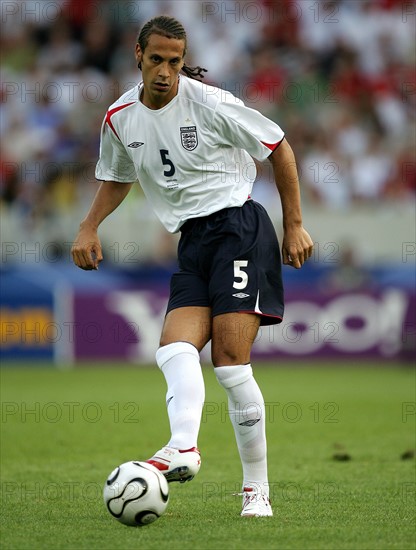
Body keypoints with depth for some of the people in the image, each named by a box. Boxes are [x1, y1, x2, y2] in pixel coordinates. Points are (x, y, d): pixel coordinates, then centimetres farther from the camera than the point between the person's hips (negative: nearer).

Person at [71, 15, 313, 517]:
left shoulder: (209, 103, -9)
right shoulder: (120, 118, 7)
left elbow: (279, 148, 1)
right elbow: (116, 178, 27)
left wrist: (294, 226, 1)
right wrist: (89, 227, 9)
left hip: (237, 226, -6)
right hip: (192, 244, 6)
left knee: (230, 360, -15)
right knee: (176, 348, -19)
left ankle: (257, 490, -10)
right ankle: (183, 448, -39)